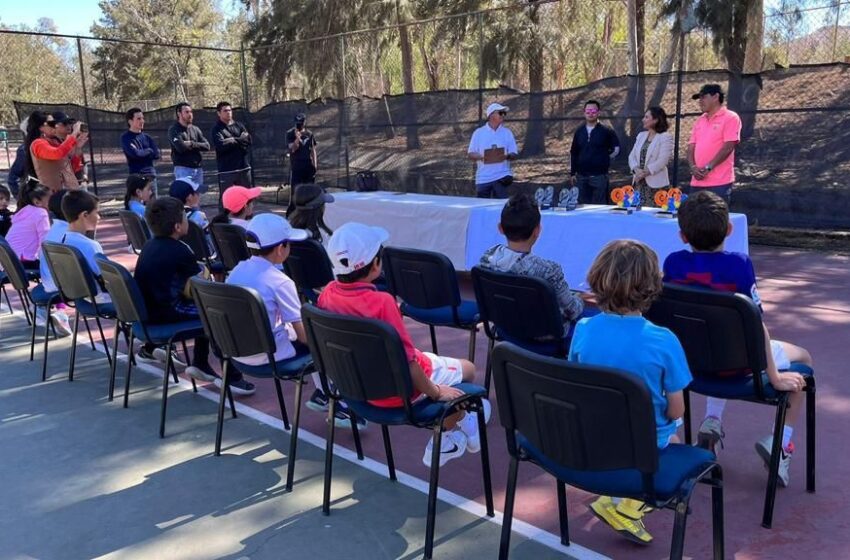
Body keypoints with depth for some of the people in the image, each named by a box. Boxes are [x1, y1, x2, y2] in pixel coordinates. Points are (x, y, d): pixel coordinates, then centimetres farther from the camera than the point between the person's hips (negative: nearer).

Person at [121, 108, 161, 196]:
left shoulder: (146, 137, 14)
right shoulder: (126, 138, -1)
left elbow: (157, 154, 3)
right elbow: (135, 153, -16)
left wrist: (142, 153, -8)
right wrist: (149, 151, -1)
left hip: (151, 175, 6)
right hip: (137, 176, -5)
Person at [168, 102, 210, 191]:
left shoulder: (196, 129, 13)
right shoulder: (174, 130, -4)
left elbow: (207, 146, 3)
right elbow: (181, 147, -20)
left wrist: (192, 144, -12)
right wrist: (197, 145, -3)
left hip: (198, 168, 6)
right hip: (183, 169, -6)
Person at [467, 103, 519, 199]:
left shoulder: (507, 133, 6)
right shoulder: (478, 133, 3)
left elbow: (514, 154, 5)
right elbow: (470, 154, 5)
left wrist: (507, 156, -18)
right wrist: (480, 157, -17)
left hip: (501, 176, 0)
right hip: (482, 178, 0)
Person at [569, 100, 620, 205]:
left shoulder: (606, 131, -2)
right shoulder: (579, 131, 8)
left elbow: (617, 148, 6)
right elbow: (573, 153, 12)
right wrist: (572, 173, 9)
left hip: (599, 175, -3)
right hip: (581, 176, 4)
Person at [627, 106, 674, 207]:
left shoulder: (665, 137, -4)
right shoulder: (641, 135, 15)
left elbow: (662, 161, -13)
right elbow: (632, 156, 9)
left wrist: (644, 172, -18)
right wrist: (636, 169, -10)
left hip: (656, 184, -6)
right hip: (638, 183, 6)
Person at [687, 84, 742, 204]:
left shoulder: (730, 118, -2)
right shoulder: (699, 121, 19)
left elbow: (728, 147, -12)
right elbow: (691, 148, 14)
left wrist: (707, 168, -15)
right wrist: (693, 167, -5)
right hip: (697, 182, 7)